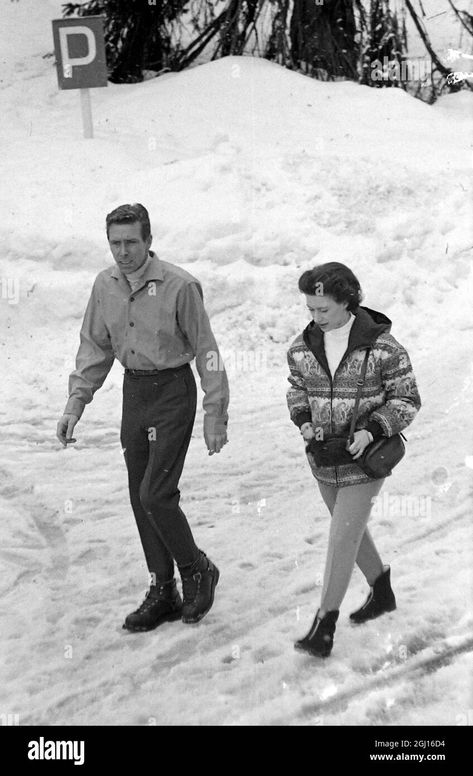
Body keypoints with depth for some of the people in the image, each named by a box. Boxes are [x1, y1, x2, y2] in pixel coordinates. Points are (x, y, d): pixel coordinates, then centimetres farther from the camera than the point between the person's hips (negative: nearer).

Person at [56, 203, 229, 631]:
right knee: (140, 497, 9)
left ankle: (197, 571, 14)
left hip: (173, 391, -6)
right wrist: (76, 403, 4)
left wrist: (216, 416, -13)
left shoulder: (179, 285, -16)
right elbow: (94, 348, 11)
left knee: (156, 494, -11)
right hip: (133, 391, 6)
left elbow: (206, 352, -12)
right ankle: (163, 592, 23)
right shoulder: (105, 284, 1)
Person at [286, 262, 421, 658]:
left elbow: (407, 399, -8)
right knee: (351, 530, 20)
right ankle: (382, 592, 43)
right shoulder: (302, 346, -1)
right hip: (323, 458, 6)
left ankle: (325, 626, 0)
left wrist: (372, 430, -21)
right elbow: (297, 389, 15)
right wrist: (303, 421, -5)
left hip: (364, 459, -6)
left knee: (342, 539, -7)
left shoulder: (382, 347, -15)